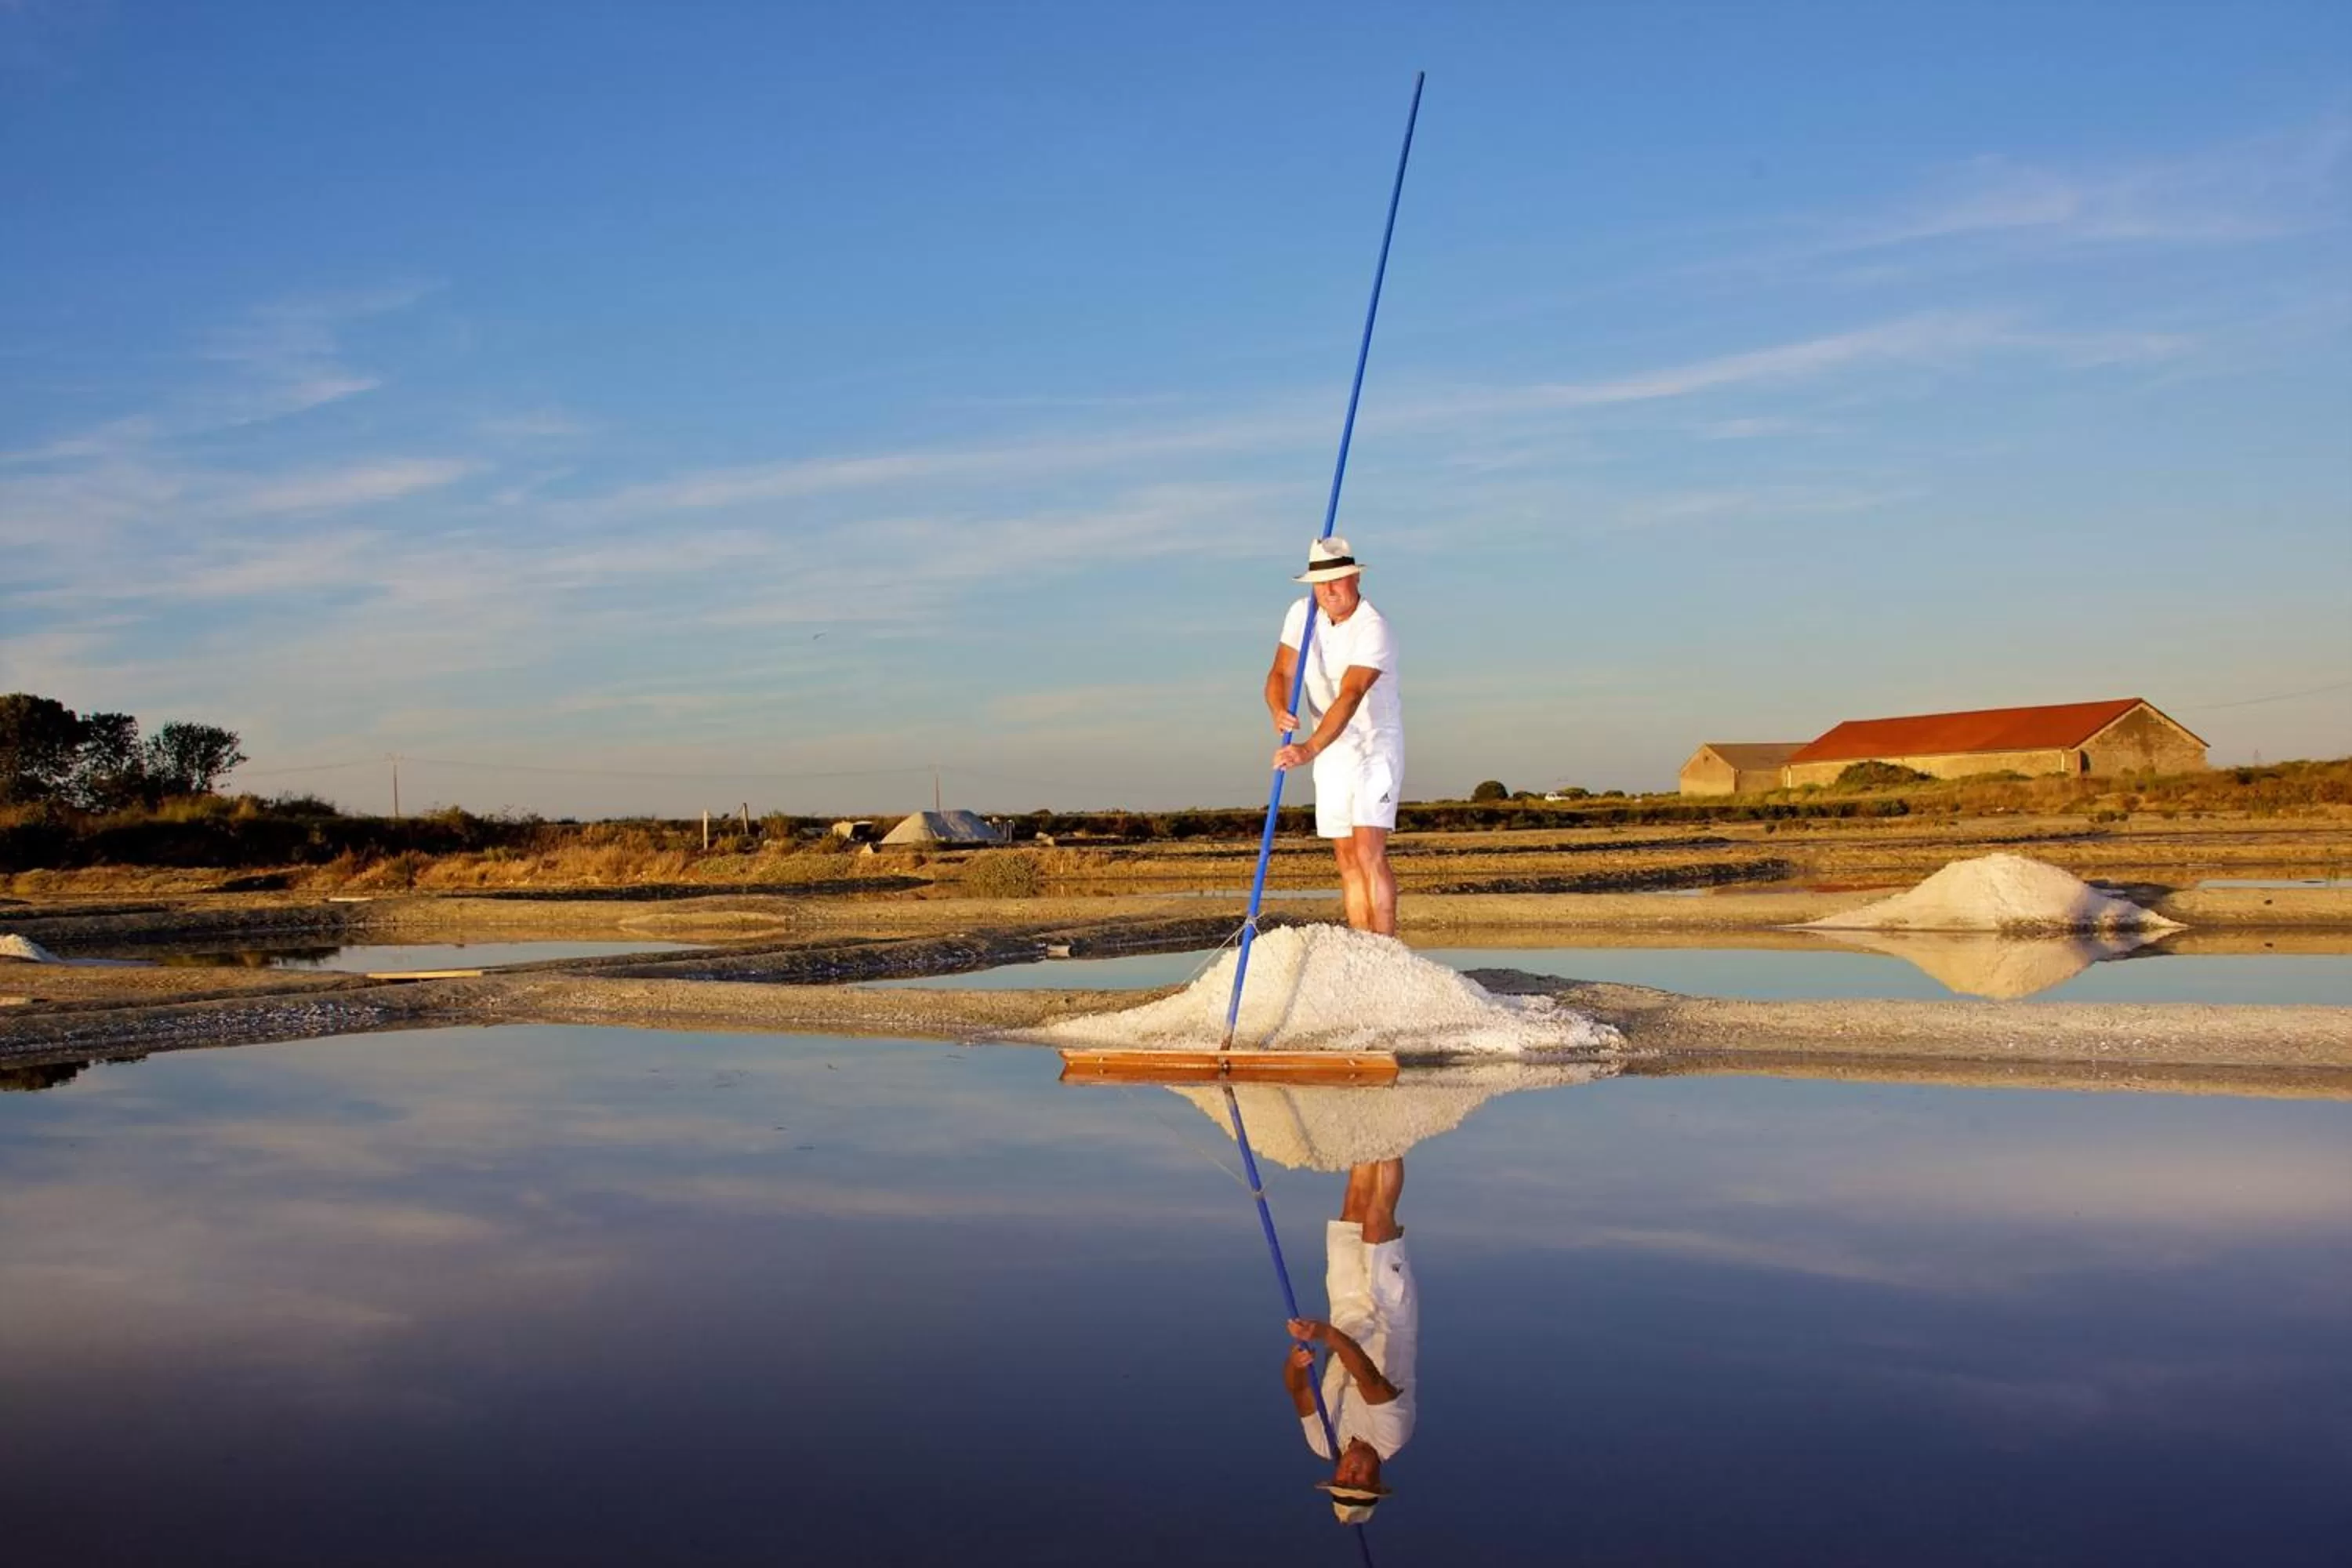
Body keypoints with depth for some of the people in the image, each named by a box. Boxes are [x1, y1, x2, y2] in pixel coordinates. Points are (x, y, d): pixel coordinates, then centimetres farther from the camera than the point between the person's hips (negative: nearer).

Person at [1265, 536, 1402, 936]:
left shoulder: (1373, 629, -22)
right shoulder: (1302, 614, -1)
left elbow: (1350, 696, -33)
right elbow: (1281, 673, -1)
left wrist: (1310, 748, -45)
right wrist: (1279, 711, -25)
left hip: (1376, 746, -6)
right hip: (1332, 750, 7)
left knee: (1369, 851, -17)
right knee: (1346, 857, 6)